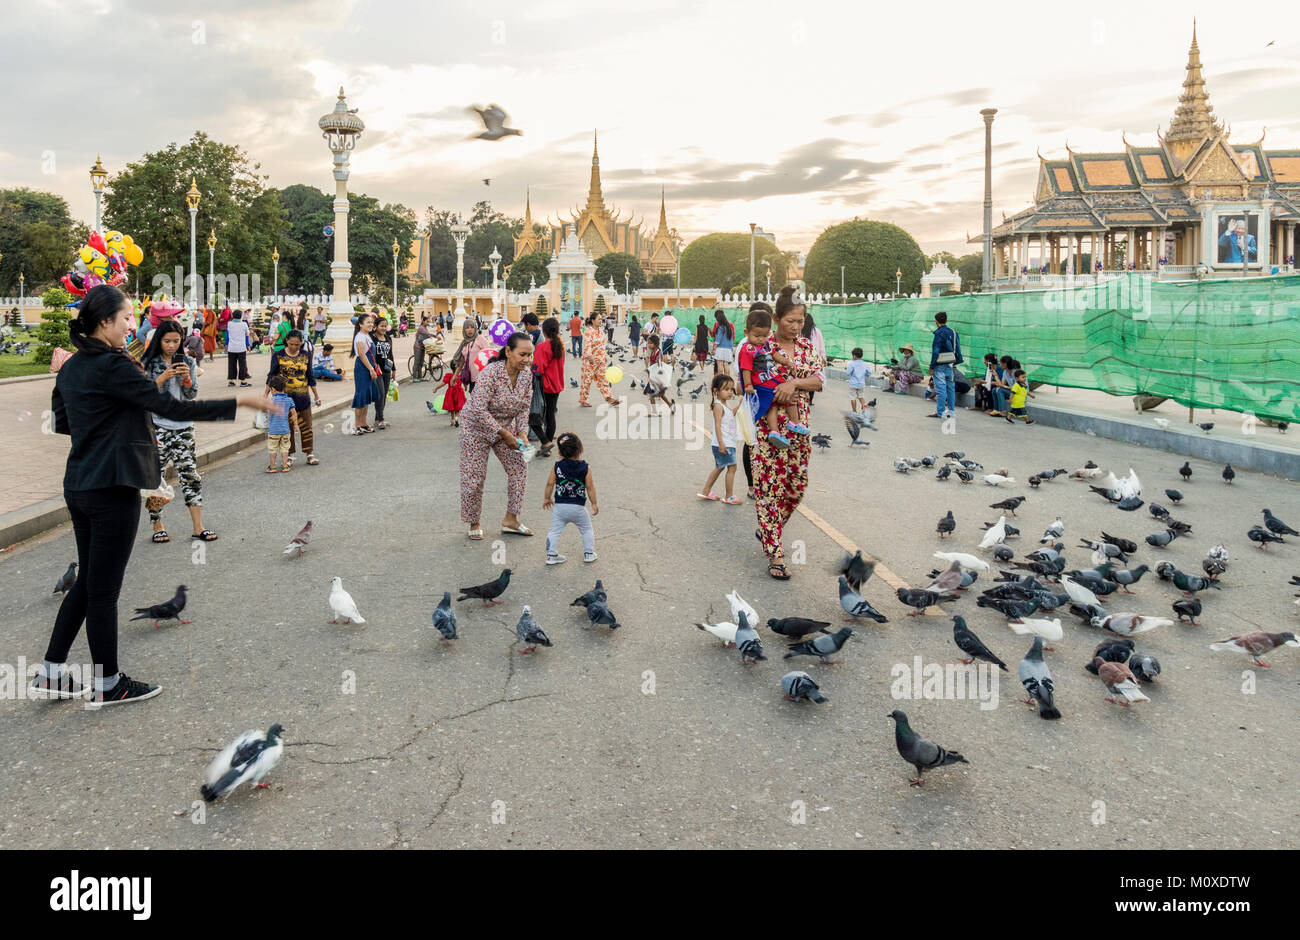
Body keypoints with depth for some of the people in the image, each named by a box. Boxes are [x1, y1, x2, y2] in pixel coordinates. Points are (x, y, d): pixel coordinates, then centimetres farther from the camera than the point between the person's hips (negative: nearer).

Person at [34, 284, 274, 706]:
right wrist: (240, 402, -21)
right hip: (112, 488, -9)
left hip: (78, 485, 9)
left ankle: (51, 675, 23)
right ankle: (108, 684, 15)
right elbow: (171, 408, -22)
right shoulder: (113, 366, -17)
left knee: (87, 581, 19)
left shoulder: (71, 367, 11)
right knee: (104, 588, 2)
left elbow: (62, 422, 20)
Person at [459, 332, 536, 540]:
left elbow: (524, 407, 1)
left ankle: (510, 520, 13)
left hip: (506, 427, 6)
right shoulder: (491, 373, -30)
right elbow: (479, 410, -31)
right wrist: (504, 434, -29)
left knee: (519, 468, 1)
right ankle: (474, 524, 17)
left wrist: (521, 432, -13)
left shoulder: (526, 374, -10)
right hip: (477, 427, -6)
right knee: (474, 476, -1)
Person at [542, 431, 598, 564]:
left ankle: (551, 554, 9)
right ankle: (589, 553, 22)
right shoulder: (585, 467, -7)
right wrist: (594, 503, 6)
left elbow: (550, 483, 0)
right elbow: (590, 487, -4)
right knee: (587, 529, 19)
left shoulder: (557, 466, -5)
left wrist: (547, 498, 15)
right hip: (578, 507, 0)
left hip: (560, 506, 0)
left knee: (555, 531, 11)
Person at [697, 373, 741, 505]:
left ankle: (705, 492, 26)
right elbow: (717, 425, -21)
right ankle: (729, 497, -4)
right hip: (723, 443, -10)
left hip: (729, 443, 10)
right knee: (732, 467, -9)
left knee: (719, 468, 18)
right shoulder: (718, 405, -15)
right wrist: (721, 443, -26)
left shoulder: (725, 405, 15)